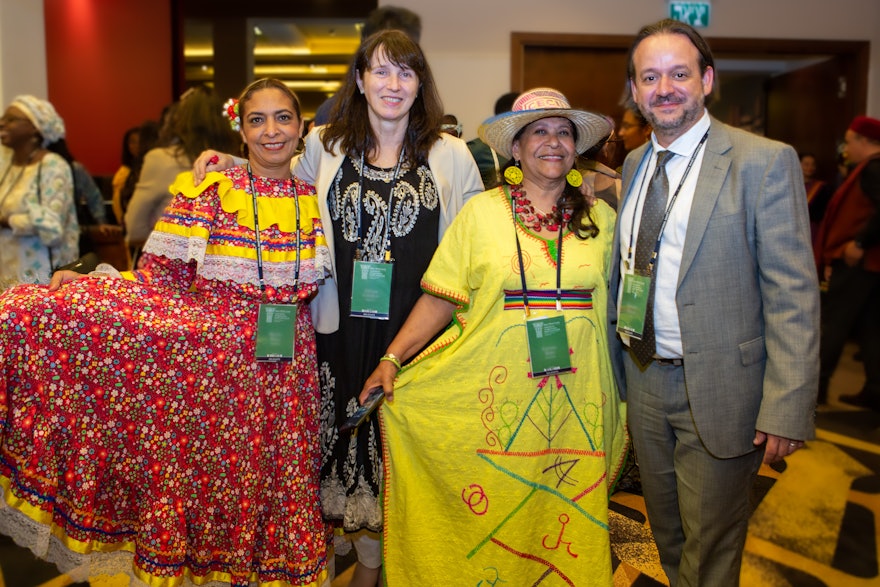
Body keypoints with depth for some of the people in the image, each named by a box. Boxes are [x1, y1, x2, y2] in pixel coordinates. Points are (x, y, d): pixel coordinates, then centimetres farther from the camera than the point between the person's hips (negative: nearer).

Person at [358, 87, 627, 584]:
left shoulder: (601, 217, 7)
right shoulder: (482, 212, 0)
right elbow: (441, 298, -2)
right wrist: (391, 359, -10)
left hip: (578, 401, 2)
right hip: (498, 395, -2)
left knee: (571, 522, 11)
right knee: (492, 520, 7)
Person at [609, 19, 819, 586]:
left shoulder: (765, 161, -12)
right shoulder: (635, 164, 7)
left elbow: (793, 294, -14)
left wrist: (786, 408, -18)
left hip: (717, 387, -5)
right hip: (643, 377, 6)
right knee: (666, 532, 23)